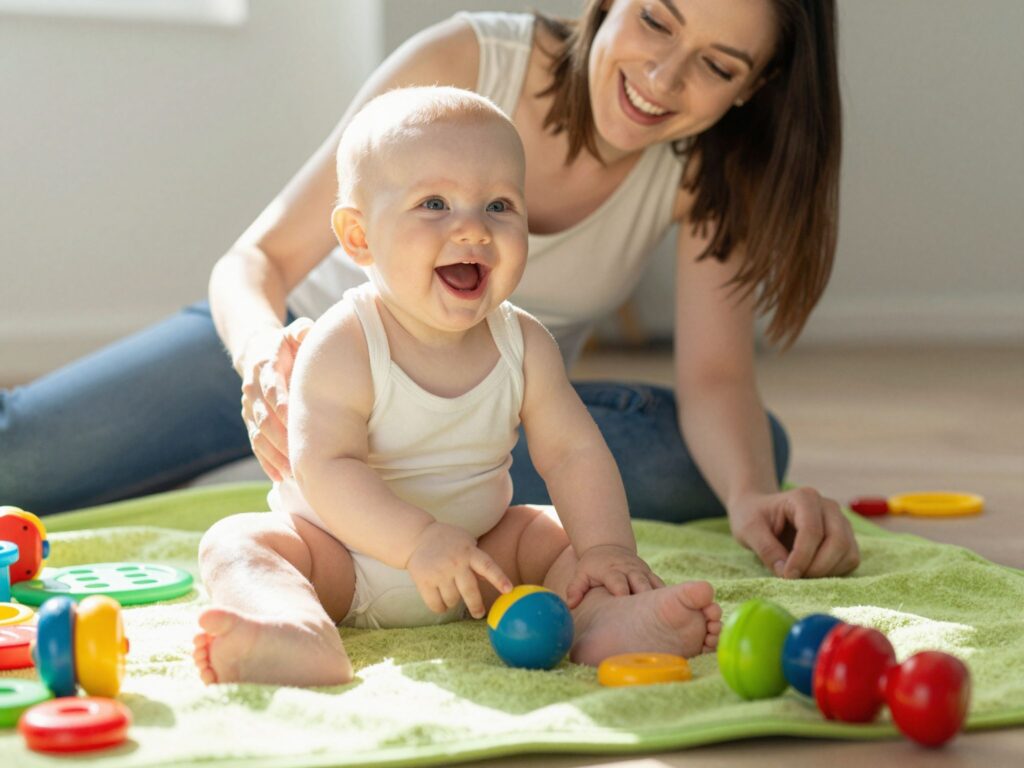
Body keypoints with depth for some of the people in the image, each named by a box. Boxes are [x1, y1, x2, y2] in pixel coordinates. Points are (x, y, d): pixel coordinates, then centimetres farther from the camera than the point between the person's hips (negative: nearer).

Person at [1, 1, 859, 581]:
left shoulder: (714, 168, -17)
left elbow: (715, 375, -23)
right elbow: (257, 258, -25)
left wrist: (751, 495, -45)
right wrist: (265, 352, -49)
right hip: (303, 342, -3)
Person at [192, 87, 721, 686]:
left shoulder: (524, 344, -7)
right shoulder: (343, 346, -21)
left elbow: (572, 451, -6)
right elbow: (327, 467, -28)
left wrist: (607, 546, -22)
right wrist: (420, 541, -40)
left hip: (477, 542, 4)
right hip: (344, 554, -4)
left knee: (565, 534, -10)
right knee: (236, 541, -26)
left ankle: (605, 621, -41)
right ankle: (300, 634, -58)